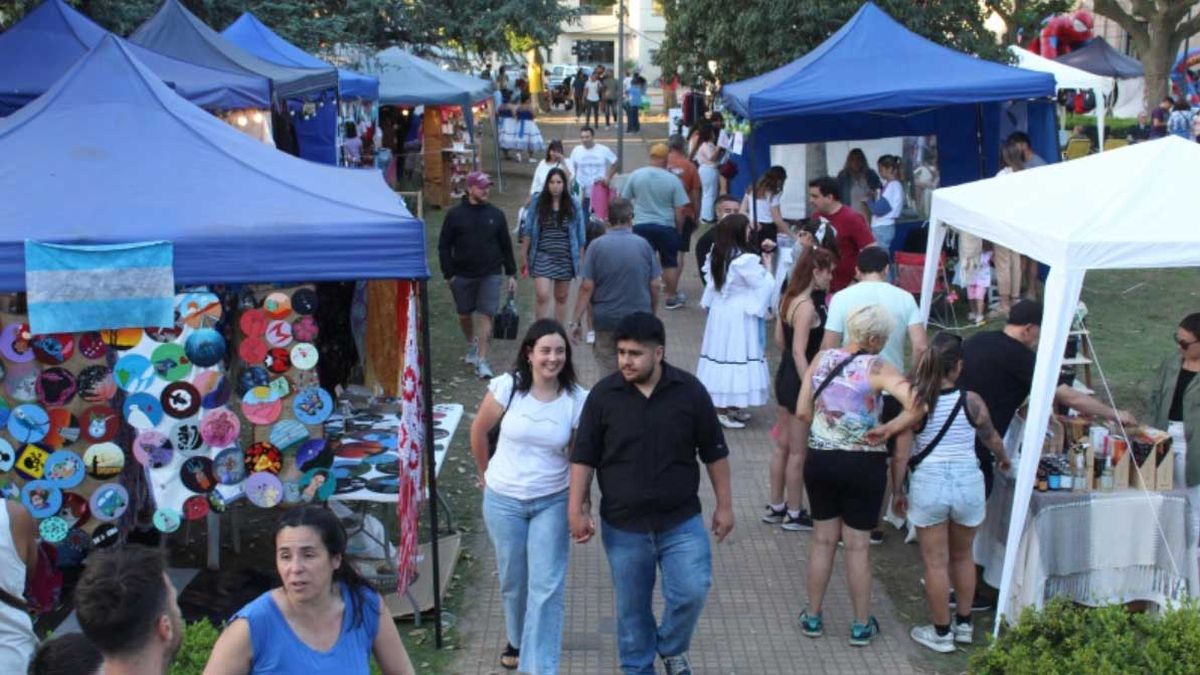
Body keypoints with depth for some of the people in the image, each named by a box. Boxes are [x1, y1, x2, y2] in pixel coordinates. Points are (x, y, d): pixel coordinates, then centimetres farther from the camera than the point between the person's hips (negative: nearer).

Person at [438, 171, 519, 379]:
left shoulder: (496, 214, 4)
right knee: (464, 314, 12)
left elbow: (506, 245, 10)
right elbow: (444, 246, 2)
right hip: (462, 275, 0)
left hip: (490, 275, 0)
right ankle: (471, 345, 40)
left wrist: (511, 274, 7)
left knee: (486, 315, -8)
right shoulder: (455, 215, -2)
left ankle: (481, 360, -6)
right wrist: (449, 274, -5)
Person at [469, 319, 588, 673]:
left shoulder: (577, 399, -11)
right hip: (503, 501, 1)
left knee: (547, 587, -6)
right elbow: (479, 431, 2)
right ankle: (517, 640, 43)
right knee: (513, 581, 16)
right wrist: (485, 473, 12)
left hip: (552, 502, -1)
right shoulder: (508, 387, -12)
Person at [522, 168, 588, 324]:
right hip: (543, 257, -1)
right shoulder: (537, 203, -1)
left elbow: (580, 235, 5)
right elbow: (528, 231, 4)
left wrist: (581, 258, 5)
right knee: (542, 295, -14)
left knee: (561, 297, 11)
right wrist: (524, 255, 4)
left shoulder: (573, 206, -1)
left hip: (565, 258, 1)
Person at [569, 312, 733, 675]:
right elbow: (584, 457, -1)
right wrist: (577, 509, -4)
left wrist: (724, 505, 4)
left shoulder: (690, 391, -7)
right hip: (623, 525, 0)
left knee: (692, 591, -8)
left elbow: (714, 452, 2)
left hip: (681, 521, 0)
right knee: (632, 607, 11)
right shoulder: (603, 395, -7)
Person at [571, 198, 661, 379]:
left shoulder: (596, 246, -7)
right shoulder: (643, 245, -4)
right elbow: (654, 285, 0)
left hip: (605, 319, 0)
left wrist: (577, 320, -6)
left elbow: (587, 287, -11)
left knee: (606, 372, 10)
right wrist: (653, 314, 14)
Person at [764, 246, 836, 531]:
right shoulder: (807, 307, -22)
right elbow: (799, 352, -25)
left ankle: (776, 506, 29)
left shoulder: (788, 298, 5)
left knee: (783, 445, 18)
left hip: (785, 376, 9)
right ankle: (794, 514, 15)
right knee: (798, 452, 4)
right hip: (799, 381, -9)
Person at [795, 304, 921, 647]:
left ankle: (813, 617, 27)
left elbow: (802, 412, 0)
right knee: (857, 546, 8)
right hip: (863, 465, -4)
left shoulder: (822, 359, -1)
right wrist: (888, 429, -13)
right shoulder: (878, 368, -14)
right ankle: (862, 625, 21)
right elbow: (916, 405, -27)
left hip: (820, 459, 4)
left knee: (823, 539, 17)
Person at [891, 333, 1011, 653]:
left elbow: (901, 455, -8)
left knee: (936, 562, 9)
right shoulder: (972, 402, -5)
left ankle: (941, 633, 19)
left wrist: (897, 491, 6)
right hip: (968, 482, 2)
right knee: (963, 556, 22)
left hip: (928, 483, -1)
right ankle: (964, 624, 33)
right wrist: (1003, 458, 35)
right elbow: (992, 439, 13)